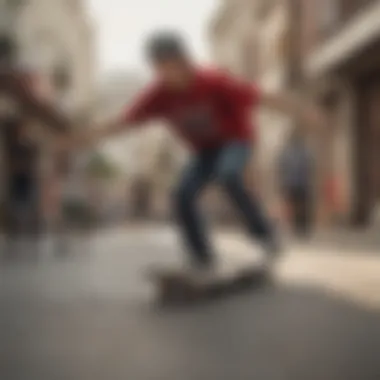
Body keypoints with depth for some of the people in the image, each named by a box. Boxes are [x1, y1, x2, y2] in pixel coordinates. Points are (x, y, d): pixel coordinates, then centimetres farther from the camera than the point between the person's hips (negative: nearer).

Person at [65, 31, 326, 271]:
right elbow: (126, 120, -12)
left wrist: (303, 112, -33)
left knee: (227, 176, -36)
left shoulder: (214, 82, -30)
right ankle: (203, 257, -5)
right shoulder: (159, 94, -18)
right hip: (207, 150, 5)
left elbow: (261, 97, -31)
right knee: (183, 195, -16)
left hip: (236, 139, -4)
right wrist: (90, 138, -16)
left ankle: (263, 232, -17)